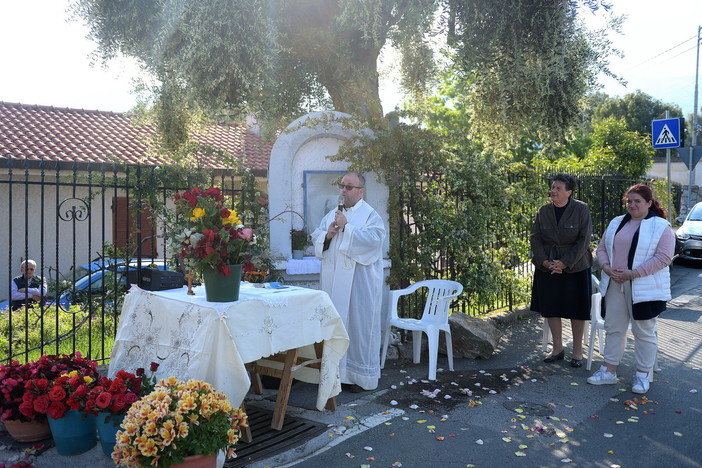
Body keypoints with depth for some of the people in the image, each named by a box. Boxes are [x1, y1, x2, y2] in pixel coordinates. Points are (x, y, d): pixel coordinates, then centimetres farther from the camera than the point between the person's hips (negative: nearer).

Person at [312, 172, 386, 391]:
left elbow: (373, 239, -19)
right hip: (334, 281, 6)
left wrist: (346, 227, -16)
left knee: (359, 323, -1)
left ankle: (359, 375, 10)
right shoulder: (332, 214, 16)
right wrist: (328, 234, -8)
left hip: (359, 281, -6)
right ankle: (338, 370, 21)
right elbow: (316, 238, 14)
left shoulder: (370, 215, -3)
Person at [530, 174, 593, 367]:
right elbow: (535, 238, 3)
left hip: (575, 268, -3)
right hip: (547, 268, 4)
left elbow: (584, 240, -10)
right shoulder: (543, 211, 3)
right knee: (550, 308, 9)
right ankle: (557, 349, 24)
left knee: (577, 310, 5)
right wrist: (545, 261, -11)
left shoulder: (581, 210, -7)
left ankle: (577, 351, 19)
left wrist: (565, 263, -16)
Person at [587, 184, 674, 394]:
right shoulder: (616, 223, 11)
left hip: (644, 288, -5)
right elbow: (602, 248, 12)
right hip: (615, 285, 5)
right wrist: (606, 267, -8)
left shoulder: (661, 227, -6)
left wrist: (633, 273, -20)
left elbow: (663, 257, -15)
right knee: (613, 328, 11)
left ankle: (643, 375, 20)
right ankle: (609, 371, 21)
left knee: (644, 332, 7)